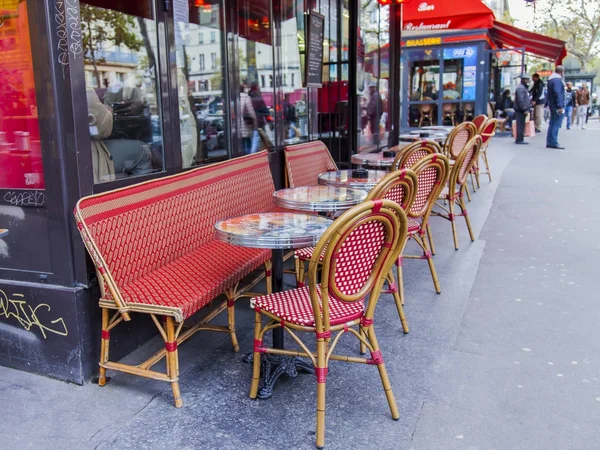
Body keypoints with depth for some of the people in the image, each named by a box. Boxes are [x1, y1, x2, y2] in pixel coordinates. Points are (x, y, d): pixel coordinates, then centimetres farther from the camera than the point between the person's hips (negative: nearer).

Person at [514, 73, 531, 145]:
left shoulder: (524, 88, 22)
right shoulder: (521, 88, -13)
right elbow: (520, 100, -21)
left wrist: (528, 108, 21)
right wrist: (525, 109, -21)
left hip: (523, 110, 11)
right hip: (520, 110, -11)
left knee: (521, 125, 12)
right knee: (520, 125, -9)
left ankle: (520, 139, 17)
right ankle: (519, 140, -8)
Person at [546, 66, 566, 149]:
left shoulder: (551, 79, 16)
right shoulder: (557, 80, -16)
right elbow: (557, 93, -23)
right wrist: (560, 106, -24)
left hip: (552, 105, 10)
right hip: (557, 106, -10)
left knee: (553, 124, 13)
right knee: (556, 124, -8)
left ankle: (549, 143, 15)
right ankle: (553, 143, -8)